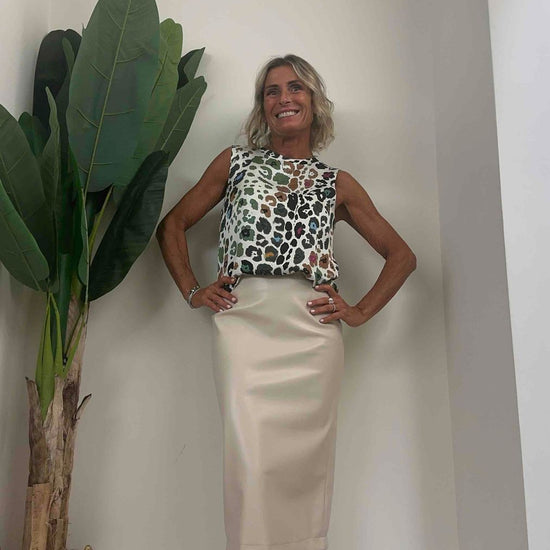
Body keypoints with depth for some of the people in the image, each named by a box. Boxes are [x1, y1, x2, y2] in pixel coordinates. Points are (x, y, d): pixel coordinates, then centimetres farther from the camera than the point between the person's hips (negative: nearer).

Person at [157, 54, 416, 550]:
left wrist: (360, 312, 6)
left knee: (305, 462, 1)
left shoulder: (337, 184, 15)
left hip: (311, 329, 1)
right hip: (243, 323, 0)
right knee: (251, 459, -9)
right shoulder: (236, 162, 16)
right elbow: (173, 224, 17)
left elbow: (401, 255, 18)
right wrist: (192, 291, 6)